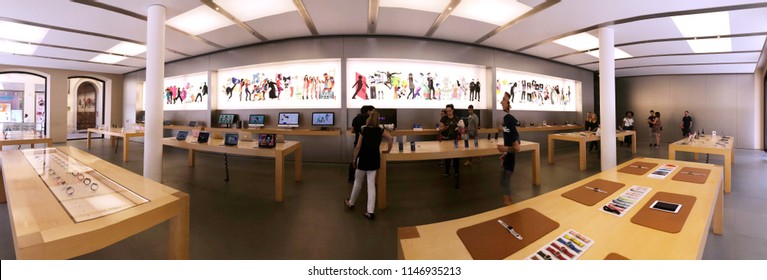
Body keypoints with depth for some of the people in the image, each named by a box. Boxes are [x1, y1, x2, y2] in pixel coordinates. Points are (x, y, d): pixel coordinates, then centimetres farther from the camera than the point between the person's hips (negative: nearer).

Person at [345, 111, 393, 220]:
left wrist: (354, 159, 0)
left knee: (357, 182, 16)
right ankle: (370, 212, 5)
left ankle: (351, 203, 36)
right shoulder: (380, 130, 0)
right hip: (374, 160, 3)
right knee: (371, 185, 5)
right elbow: (391, 139, -2)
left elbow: (358, 147, -9)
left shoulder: (364, 130, -9)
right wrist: (388, 150, 12)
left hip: (363, 159, -2)